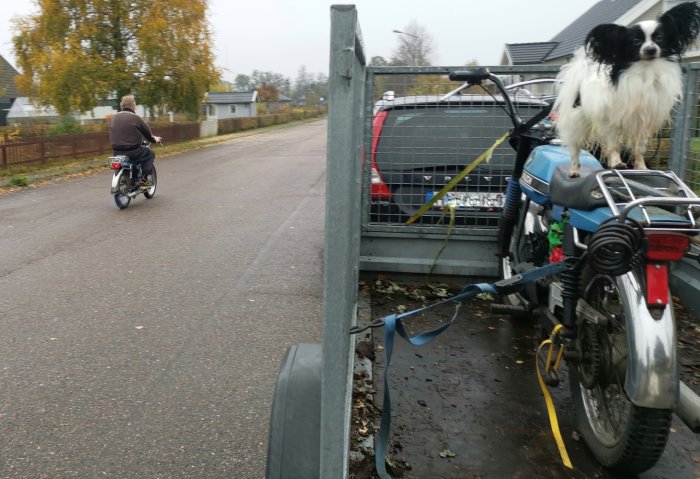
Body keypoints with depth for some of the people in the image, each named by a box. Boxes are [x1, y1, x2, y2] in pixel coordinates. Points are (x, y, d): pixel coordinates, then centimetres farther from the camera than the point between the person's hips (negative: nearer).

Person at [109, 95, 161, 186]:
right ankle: (146, 179, 4)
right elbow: (147, 132, 0)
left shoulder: (114, 117, 7)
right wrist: (154, 139, 21)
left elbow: (111, 134, 19)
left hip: (117, 152, 6)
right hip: (133, 151, -6)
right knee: (150, 153, 17)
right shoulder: (135, 117, -10)